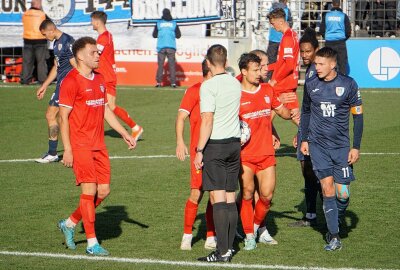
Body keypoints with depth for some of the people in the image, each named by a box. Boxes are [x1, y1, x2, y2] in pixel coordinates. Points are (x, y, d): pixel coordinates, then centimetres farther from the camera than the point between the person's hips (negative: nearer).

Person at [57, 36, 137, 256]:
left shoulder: (99, 79, 15)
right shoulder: (71, 81, -10)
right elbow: (63, 116, -11)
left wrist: (124, 133, 18)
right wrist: (67, 149, -15)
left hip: (98, 145, 8)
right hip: (80, 146, -8)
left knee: (104, 191, 6)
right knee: (90, 190, -8)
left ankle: (69, 224, 23)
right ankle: (92, 243, 0)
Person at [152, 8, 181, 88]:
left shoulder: (158, 23, 4)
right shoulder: (174, 23, 4)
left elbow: (154, 35, 9)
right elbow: (178, 35, 7)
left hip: (161, 47, 0)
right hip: (171, 47, 0)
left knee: (160, 65, 3)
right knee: (172, 65, 2)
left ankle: (159, 82, -4)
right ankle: (173, 82, -4)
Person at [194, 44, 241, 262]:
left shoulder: (209, 86, -13)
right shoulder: (235, 84, 7)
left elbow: (207, 121, -16)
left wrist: (199, 150, -12)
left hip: (215, 145, -6)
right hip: (234, 143, 6)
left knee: (218, 197, -7)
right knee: (230, 197, 10)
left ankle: (222, 251, -11)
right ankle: (229, 246, 14)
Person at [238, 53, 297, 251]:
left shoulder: (267, 90, 9)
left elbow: (282, 111, 24)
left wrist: (292, 115, 5)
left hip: (266, 153, 4)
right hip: (245, 154, -4)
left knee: (267, 195, -1)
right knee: (247, 193, -1)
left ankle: (257, 226, 24)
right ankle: (249, 236, 12)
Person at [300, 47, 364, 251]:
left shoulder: (348, 84, -4)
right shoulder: (311, 84, 2)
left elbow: (358, 116, 2)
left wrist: (356, 147, 0)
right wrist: (304, 139, 12)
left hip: (341, 146, -1)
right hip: (317, 145, 1)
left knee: (343, 194, -4)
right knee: (327, 189, -8)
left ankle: (336, 224, 24)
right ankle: (334, 237, -2)